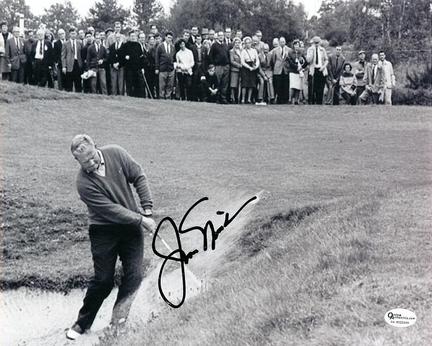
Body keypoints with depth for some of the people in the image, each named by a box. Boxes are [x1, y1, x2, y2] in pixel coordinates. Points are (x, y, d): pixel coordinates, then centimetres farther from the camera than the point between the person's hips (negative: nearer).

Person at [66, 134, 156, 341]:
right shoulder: (84, 183, -20)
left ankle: (117, 324, 9)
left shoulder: (116, 154, -9)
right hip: (104, 232, -3)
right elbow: (111, 210, -21)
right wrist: (141, 220, -18)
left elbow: (139, 178, -1)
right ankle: (82, 323, 18)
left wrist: (147, 210, -6)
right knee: (103, 281, -2)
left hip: (131, 226, 4)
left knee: (134, 276, -3)